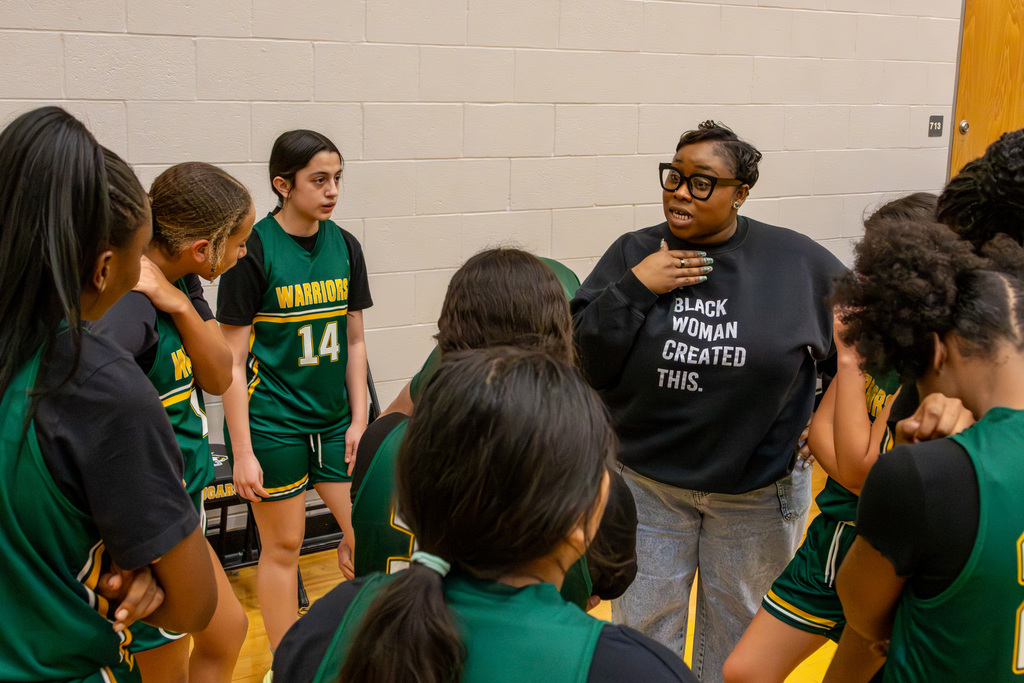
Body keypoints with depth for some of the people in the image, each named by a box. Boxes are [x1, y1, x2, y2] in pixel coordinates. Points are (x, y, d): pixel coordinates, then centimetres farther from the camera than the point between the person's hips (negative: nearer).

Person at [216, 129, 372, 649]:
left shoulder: (344, 246, 3)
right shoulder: (254, 251, -11)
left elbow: (354, 341, 9)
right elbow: (232, 361, -10)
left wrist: (359, 421, 4)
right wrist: (241, 451, -11)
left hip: (334, 419, 5)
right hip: (272, 424, -4)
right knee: (282, 546, 7)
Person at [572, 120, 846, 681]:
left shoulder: (796, 260, -8)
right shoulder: (633, 254, -6)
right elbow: (583, 359, -10)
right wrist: (633, 288, -21)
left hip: (760, 493, 0)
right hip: (648, 487, 1)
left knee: (737, 637, 20)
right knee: (644, 633, 15)